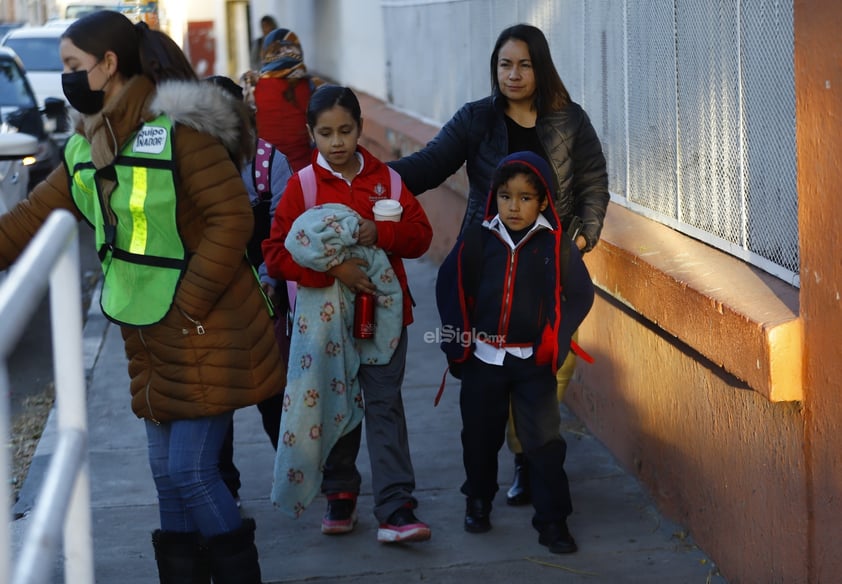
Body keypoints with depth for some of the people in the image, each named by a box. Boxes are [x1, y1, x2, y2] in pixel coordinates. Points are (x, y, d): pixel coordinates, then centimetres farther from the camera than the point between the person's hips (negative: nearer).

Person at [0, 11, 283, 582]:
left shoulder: (178, 128, -16)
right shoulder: (86, 146, 10)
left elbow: (232, 217, -19)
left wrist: (188, 307, -19)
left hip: (206, 336, -8)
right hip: (149, 340, 8)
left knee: (191, 472, -7)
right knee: (168, 475, 12)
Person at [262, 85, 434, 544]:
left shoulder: (386, 179, 4)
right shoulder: (302, 184, -2)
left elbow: (420, 234, 2)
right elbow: (275, 254, -7)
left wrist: (380, 233, -17)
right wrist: (331, 269, -19)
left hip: (383, 309, 0)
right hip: (326, 312, 0)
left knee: (384, 406, -3)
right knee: (334, 404, 10)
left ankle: (396, 511, -7)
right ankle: (340, 497, 27)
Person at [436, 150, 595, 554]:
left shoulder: (556, 245, -7)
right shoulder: (477, 241, -4)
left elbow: (580, 295, -2)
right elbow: (449, 287, 4)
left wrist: (555, 341, -9)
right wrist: (458, 341, 0)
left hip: (534, 362, -2)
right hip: (483, 359, 2)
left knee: (544, 441, -3)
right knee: (480, 436, 15)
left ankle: (553, 521, 5)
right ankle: (478, 502, 35)